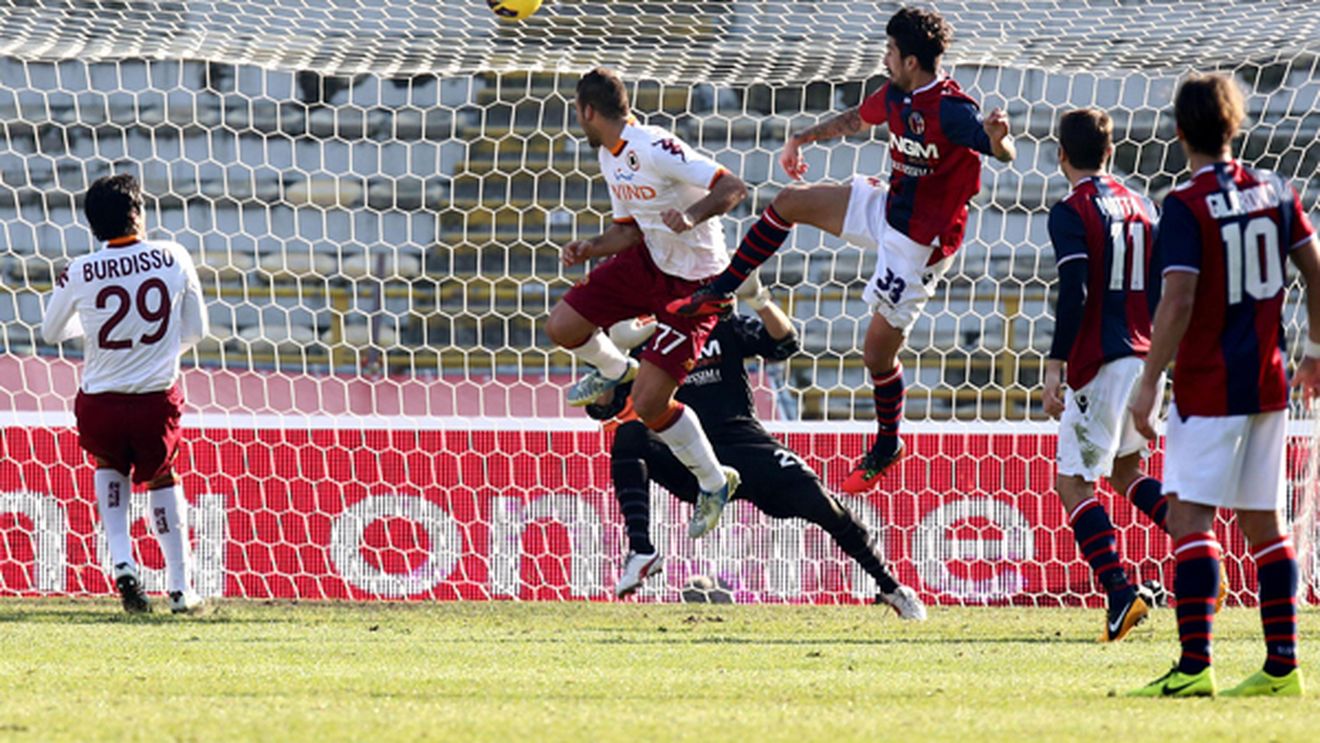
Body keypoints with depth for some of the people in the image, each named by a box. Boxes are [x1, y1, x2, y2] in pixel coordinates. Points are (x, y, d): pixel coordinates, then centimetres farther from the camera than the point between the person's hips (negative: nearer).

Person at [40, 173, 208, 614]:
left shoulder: (79, 274, -8)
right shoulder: (173, 258, -5)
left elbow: (52, 332, 9)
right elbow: (196, 330, 7)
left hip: (100, 404, 0)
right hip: (158, 400, 0)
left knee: (110, 467, 30)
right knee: (162, 480, 23)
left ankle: (122, 561, 11)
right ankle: (180, 588, 23)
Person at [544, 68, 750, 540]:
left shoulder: (654, 149, -27)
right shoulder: (609, 157, 3)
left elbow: (733, 188, -30)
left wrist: (690, 216, -45)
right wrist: (591, 249, -6)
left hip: (694, 283, -8)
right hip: (647, 261, 8)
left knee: (648, 403, -13)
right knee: (562, 327, 0)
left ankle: (714, 483, 10)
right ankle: (615, 372, 33)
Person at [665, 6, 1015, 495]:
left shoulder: (950, 109, -25)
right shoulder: (897, 95, 1)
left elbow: (1003, 153, -33)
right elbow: (857, 119, 21)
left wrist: (997, 138, -55)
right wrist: (804, 139, 29)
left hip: (919, 243, -9)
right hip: (886, 208, 9)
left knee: (878, 352, -1)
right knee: (789, 203, 8)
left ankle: (887, 445, 24)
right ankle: (717, 294, 18)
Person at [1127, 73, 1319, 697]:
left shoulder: (1186, 206, -12)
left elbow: (1179, 302, -18)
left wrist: (1149, 383, -14)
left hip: (1209, 386, -7)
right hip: (1267, 382, 7)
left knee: (1190, 516, -8)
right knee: (1264, 522, 11)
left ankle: (1195, 664, -16)